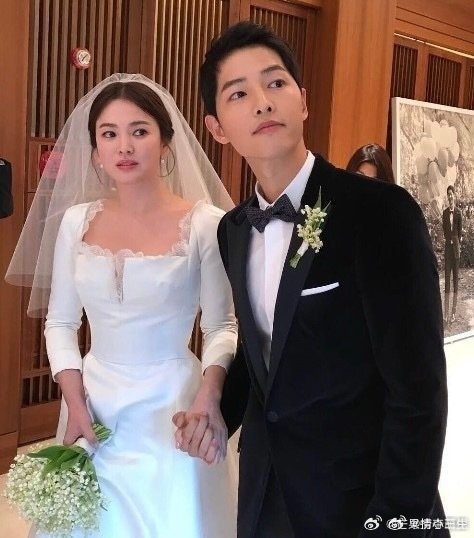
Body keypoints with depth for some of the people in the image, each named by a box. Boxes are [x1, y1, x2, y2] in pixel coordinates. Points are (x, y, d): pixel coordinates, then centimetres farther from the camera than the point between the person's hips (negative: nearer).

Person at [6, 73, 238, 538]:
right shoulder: (76, 221, 1)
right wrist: (74, 404, -5)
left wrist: (209, 393, -20)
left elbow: (223, 325, -4)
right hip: (93, 403, 3)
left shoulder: (204, 222, -9)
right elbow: (60, 323, 6)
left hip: (171, 407, -3)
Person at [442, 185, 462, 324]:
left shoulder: (458, 212, -2)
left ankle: (453, 311, 11)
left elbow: (460, 231, -1)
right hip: (448, 246, 2)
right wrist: (449, 240, -2)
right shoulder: (445, 212, 6)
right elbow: (444, 230, 7)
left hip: (456, 246, -2)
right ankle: (446, 312, 4)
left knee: (455, 276, 4)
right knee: (447, 276, 1)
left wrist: (458, 245, -4)